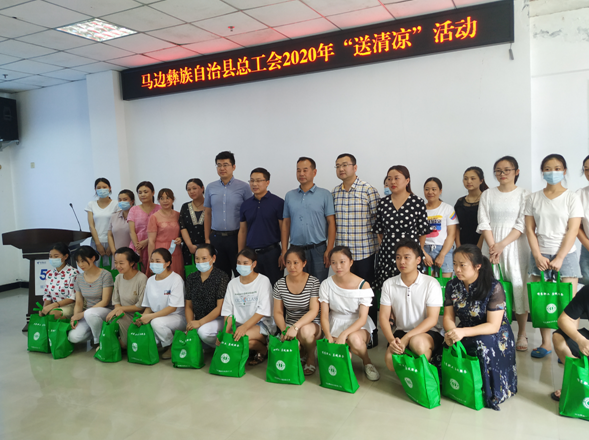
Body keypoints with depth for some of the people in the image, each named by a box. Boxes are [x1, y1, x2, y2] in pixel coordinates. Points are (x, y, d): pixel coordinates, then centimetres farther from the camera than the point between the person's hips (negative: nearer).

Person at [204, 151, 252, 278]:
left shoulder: (243, 187, -1)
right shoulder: (210, 187, 8)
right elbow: (207, 214, 12)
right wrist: (207, 238, 8)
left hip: (236, 236, -3)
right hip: (216, 237, 3)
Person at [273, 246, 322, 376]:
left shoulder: (314, 283, -9)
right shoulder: (279, 285, 1)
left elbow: (314, 311, -16)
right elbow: (278, 312, 3)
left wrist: (295, 327, -30)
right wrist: (284, 330, -16)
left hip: (311, 325, -2)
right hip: (289, 326, 3)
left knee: (304, 330, -38)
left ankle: (311, 358, -4)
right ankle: (302, 353, 9)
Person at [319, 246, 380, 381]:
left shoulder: (363, 285, -11)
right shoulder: (326, 285, -4)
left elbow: (362, 318, -14)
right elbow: (324, 315, -4)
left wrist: (344, 334, -29)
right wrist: (329, 337, -21)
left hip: (358, 325, -2)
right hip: (335, 325, 2)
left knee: (354, 339, -38)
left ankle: (367, 362, -4)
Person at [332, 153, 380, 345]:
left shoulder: (368, 190, -5)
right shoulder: (334, 193, 9)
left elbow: (378, 220, -4)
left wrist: (379, 244, -5)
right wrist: (332, 245, 11)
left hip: (364, 251, -4)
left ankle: (371, 332, 18)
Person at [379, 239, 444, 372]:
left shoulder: (431, 284, -7)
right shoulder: (389, 284, 2)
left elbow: (432, 319, -12)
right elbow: (383, 317, 0)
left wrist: (406, 338, -23)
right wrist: (391, 340, -19)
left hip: (428, 332, -2)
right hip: (401, 331, 3)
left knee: (418, 342, -37)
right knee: (390, 360, -26)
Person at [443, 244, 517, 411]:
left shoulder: (494, 288, -17)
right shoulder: (452, 286, -1)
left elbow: (493, 326, -20)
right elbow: (448, 316, 1)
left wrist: (463, 332, -34)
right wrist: (451, 332, -24)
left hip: (495, 336, -4)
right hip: (466, 335, 4)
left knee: (483, 344, -36)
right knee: (446, 347, -26)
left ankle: (487, 391, -14)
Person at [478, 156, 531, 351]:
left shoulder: (524, 195, 1)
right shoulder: (487, 195, 7)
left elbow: (522, 225, -6)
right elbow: (483, 223, 1)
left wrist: (502, 245, -15)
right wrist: (492, 246, -11)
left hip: (516, 246, -2)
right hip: (492, 247, 2)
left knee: (518, 287, -1)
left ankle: (521, 335, 10)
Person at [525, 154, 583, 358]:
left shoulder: (571, 198, 0)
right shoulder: (533, 198, 6)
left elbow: (572, 231, -5)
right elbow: (530, 230, 3)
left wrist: (559, 258, -12)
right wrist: (538, 256, -7)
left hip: (566, 255, -2)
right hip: (539, 255, 2)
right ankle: (545, 343, 14)